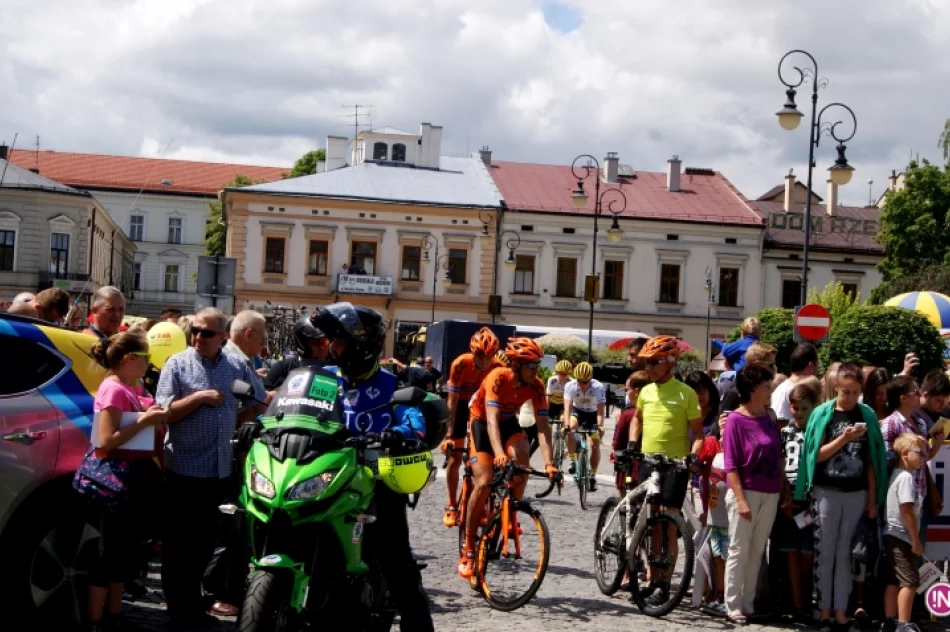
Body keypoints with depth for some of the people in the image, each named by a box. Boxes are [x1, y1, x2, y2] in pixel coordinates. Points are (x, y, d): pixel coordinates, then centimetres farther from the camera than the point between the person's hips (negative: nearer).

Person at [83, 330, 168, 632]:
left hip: (128, 475, 10)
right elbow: (107, 441, -24)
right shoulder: (114, 389, -16)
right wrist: (144, 421, -21)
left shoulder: (126, 388, 13)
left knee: (122, 549, 14)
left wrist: (150, 418, 4)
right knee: (110, 551, -5)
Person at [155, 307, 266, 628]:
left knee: (204, 542, 14)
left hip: (219, 469, 4)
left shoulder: (237, 366, 5)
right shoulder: (177, 364, -6)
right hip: (184, 468, -4)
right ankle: (179, 612, 11)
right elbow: (163, 414, -11)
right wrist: (199, 397, -19)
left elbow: (260, 400, 18)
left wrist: (235, 423, 5)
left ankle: (194, 606, 27)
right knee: (179, 544, 3)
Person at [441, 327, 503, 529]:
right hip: (461, 406, -1)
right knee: (454, 458, -2)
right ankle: (452, 507, 10)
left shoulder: (498, 368, -26)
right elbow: (452, 400, -25)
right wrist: (449, 433, -26)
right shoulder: (461, 364, -30)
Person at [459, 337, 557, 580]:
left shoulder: (536, 386, -20)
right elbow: (491, 419, -40)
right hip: (482, 423, -3)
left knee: (521, 459, -29)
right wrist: (498, 453, -56)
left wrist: (548, 463, -37)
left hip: (509, 422, 3)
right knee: (484, 483, -17)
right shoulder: (498, 378, -31)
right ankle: (468, 549, -5)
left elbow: (542, 426, -24)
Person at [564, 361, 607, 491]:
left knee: (595, 444, -11)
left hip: (592, 413, 0)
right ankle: (572, 461, -17)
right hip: (577, 411, 0)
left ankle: (593, 476, 5)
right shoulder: (570, 386, -27)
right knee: (571, 428, -32)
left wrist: (600, 426, -48)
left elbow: (600, 409, -32)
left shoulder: (598, 387, -29)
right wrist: (567, 425, -48)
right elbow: (567, 407, -33)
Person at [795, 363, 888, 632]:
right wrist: (843, 439, -19)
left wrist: (873, 499, 5)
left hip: (857, 494, 2)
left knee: (846, 554, 6)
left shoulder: (867, 415, 4)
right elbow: (817, 455, -5)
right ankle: (825, 609, 11)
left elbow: (871, 460, 6)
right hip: (827, 492, -2)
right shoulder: (823, 413, -2)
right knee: (825, 553, 3)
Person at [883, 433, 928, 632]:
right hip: (902, 537, -10)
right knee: (910, 581, -8)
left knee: (894, 580, 12)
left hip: (893, 536, 10)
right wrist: (916, 540, -16)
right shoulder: (906, 477, -16)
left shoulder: (897, 475, 14)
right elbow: (907, 511, -21)